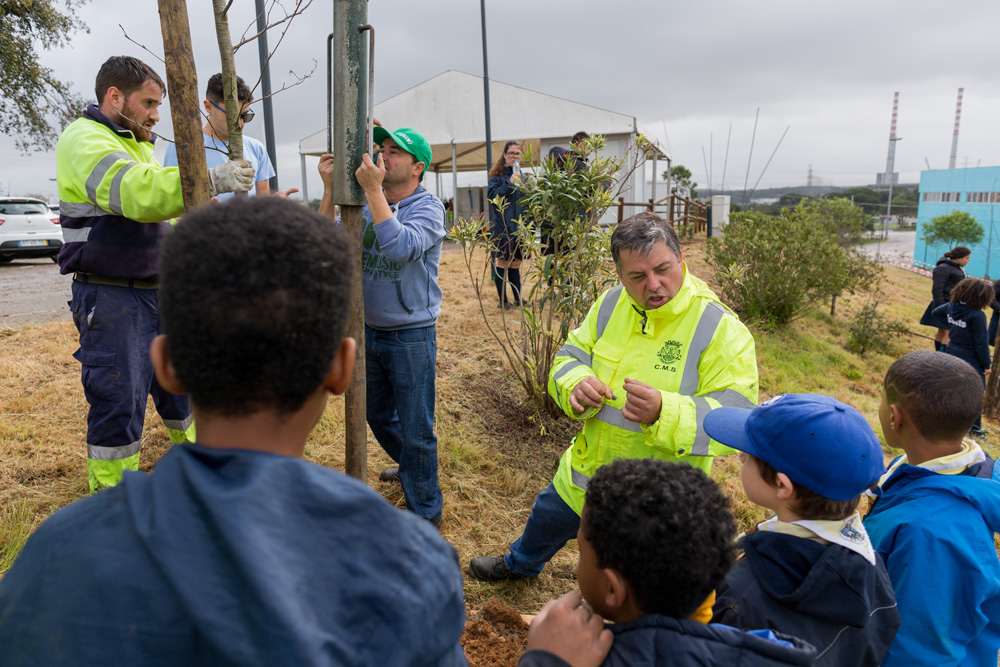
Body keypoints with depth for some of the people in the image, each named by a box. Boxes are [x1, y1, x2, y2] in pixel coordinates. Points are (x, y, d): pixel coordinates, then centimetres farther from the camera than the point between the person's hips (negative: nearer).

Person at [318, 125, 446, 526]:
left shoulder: (428, 208, -13)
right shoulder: (366, 204, 4)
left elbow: (400, 246, -32)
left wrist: (373, 189, -30)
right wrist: (330, 186, -12)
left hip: (411, 338, -6)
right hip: (369, 331, 7)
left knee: (415, 431, 5)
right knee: (378, 416, 24)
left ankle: (425, 511, 24)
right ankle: (410, 467, 51)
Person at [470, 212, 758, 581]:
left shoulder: (721, 329, -24)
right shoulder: (611, 304, -5)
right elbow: (568, 357, 2)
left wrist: (663, 413, -45)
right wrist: (576, 385, -23)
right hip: (586, 472, 5)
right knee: (547, 520, 30)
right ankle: (520, 565, 64)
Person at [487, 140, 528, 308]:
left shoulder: (522, 175, 15)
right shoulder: (498, 175, -2)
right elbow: (492, 195, -15)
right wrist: (510, 183, -19)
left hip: (519, 225, 5)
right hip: (502, 226, -5)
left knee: (515, 263, 11)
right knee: (502, 262, -2)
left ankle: (518, 298, 18)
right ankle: (503, 300, 4)